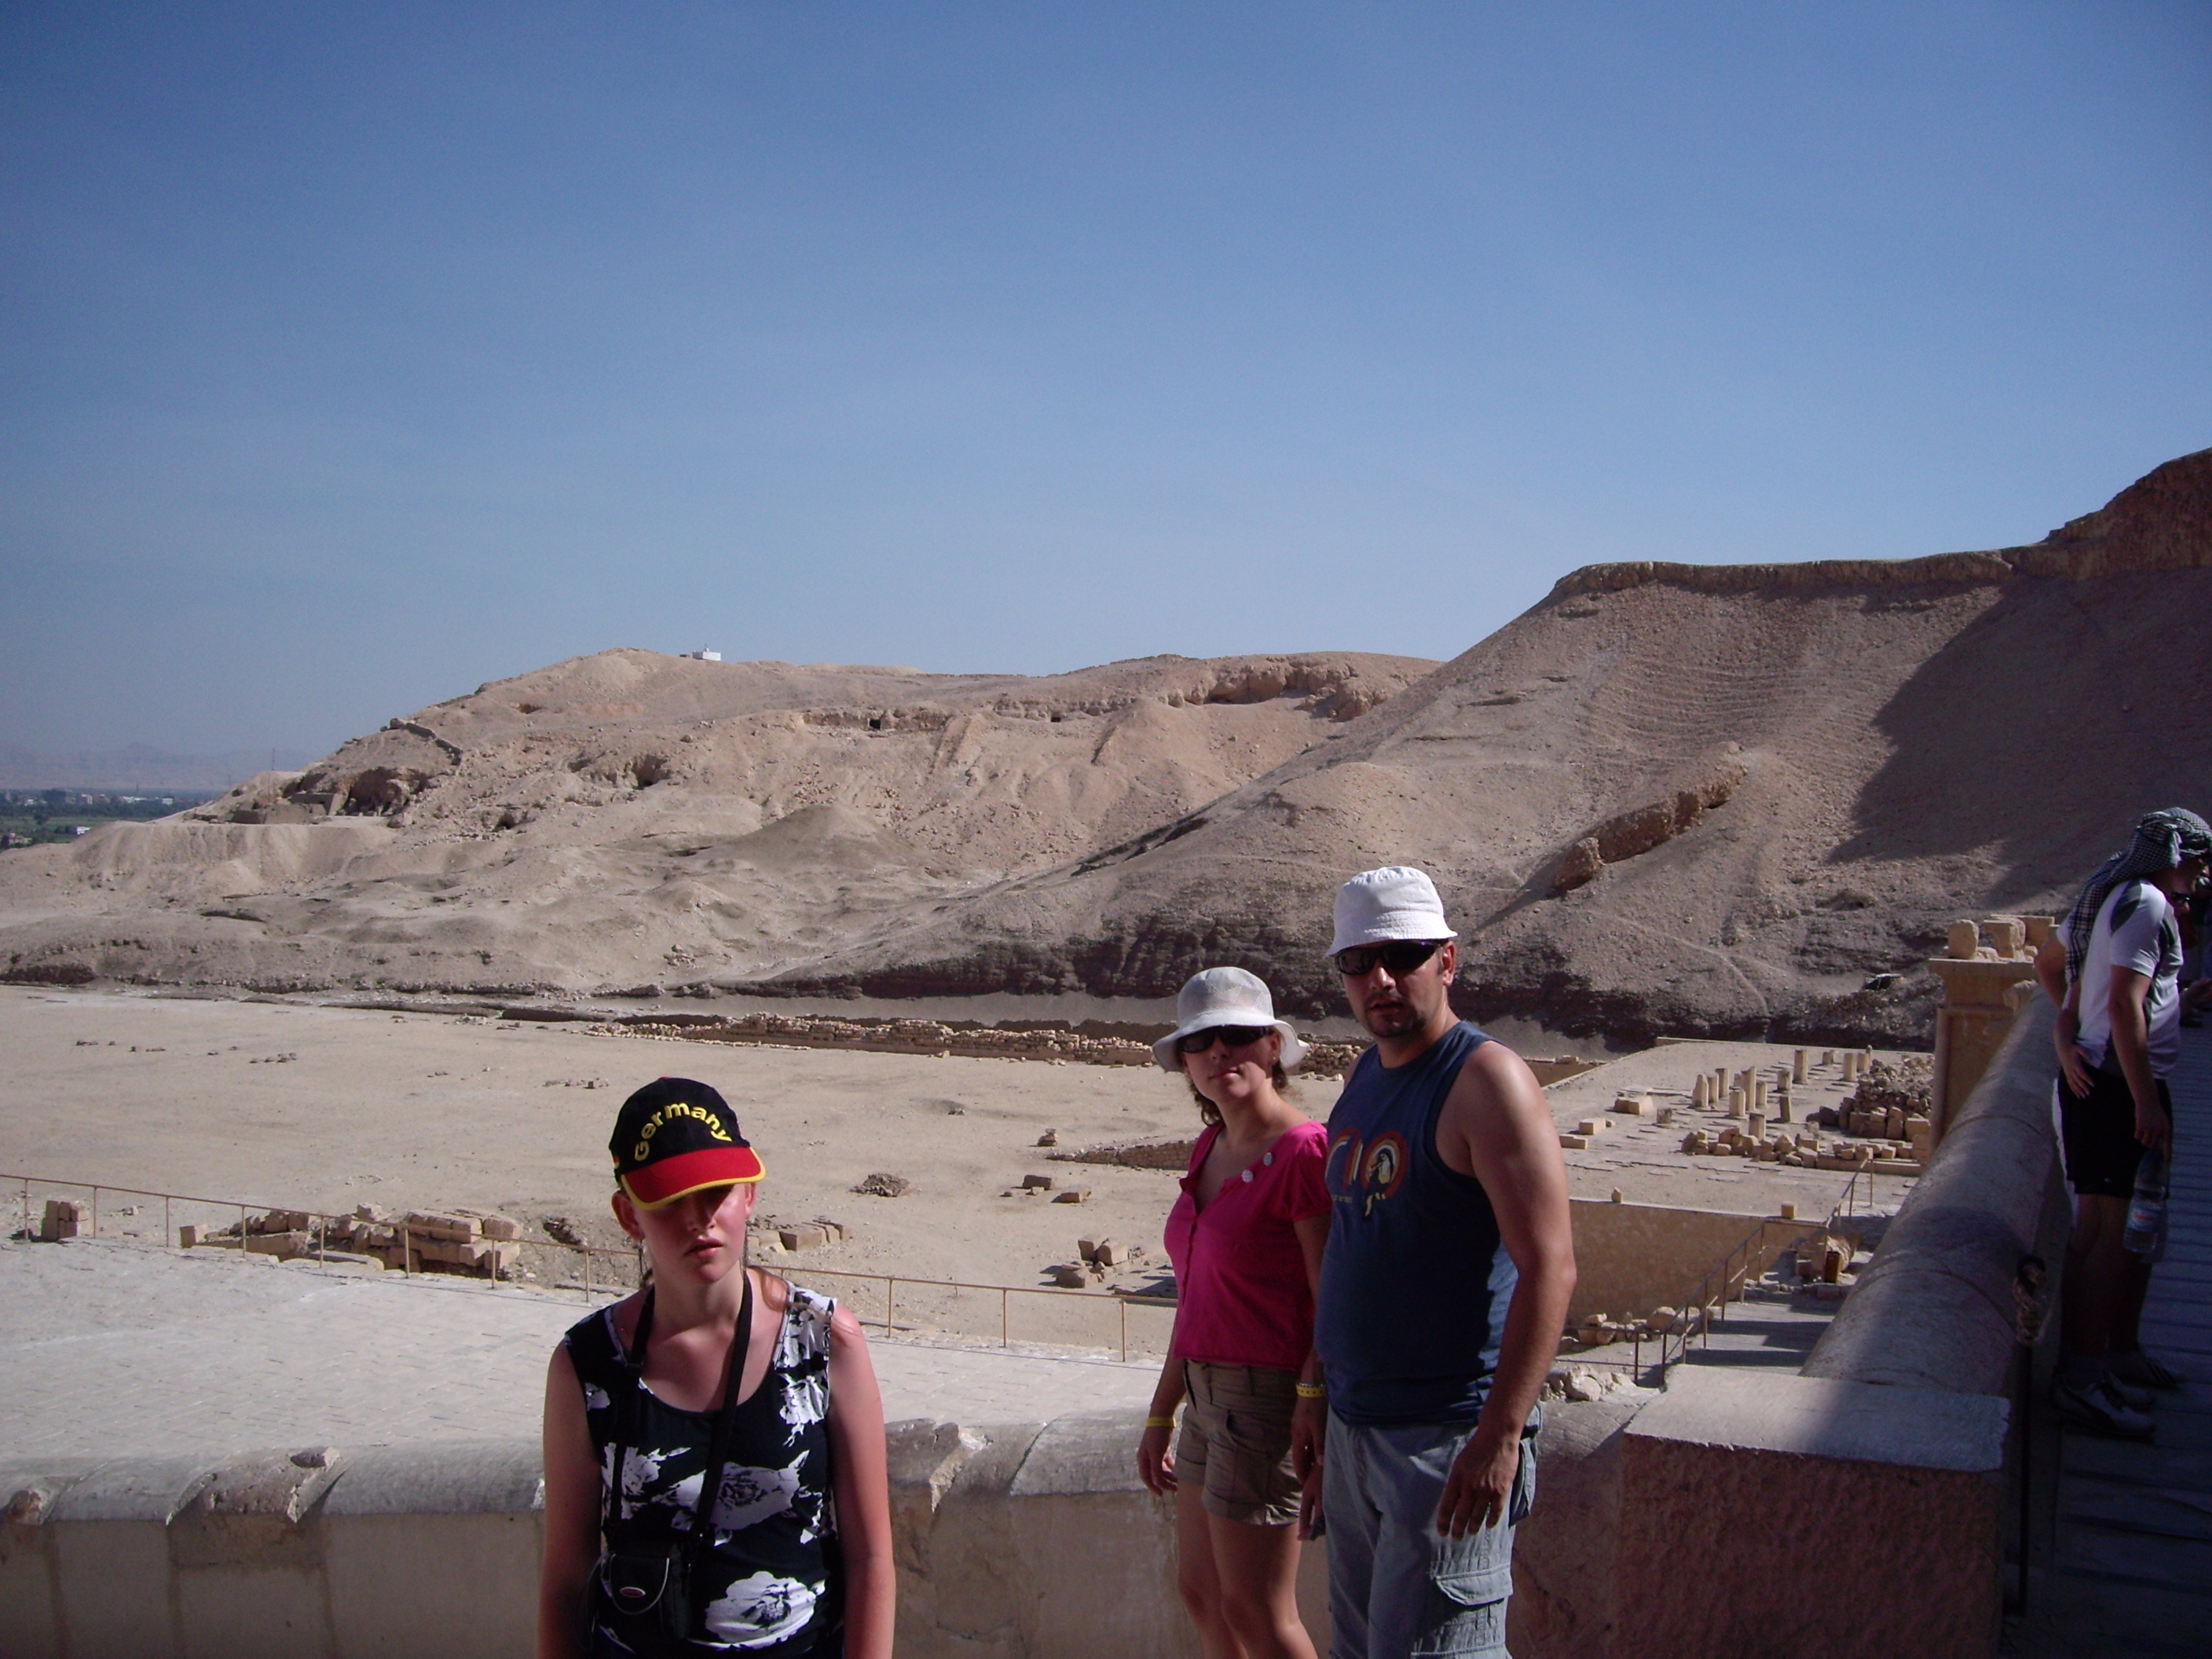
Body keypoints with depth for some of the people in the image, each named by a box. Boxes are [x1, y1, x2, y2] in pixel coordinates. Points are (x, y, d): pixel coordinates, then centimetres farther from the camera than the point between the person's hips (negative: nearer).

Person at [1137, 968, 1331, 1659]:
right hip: (1208, 1393, 9)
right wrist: (1160, 1416, 17)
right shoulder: (1210, 1149, 9)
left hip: (1266, 1395, -9)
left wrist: (1313, 1403, -25)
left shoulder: (1303, 1151, -17)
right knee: (1200, 1591, 18)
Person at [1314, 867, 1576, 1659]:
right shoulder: (1365, 1076, 11)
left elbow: (1550, 1266, -21)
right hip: (1353, 1428, 8)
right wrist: (1318, 1397, 19)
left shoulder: (1486, 1080, -15)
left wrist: (1500, 1435, -25)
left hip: (1448, 1439, -8)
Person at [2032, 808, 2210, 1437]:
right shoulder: (2147, 904, -15)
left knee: (2138, 1225, 18)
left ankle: (2122, 1350, 28)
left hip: (2096, 1075, 11)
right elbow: (2125, 1005, -23)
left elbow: (2049, 960, 27)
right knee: (2116, 1228, -9)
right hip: (2121, 1084, -11)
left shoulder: (2109, 896, 15)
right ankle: (2082, 1374, -7)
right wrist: (2148, 1103, -22)